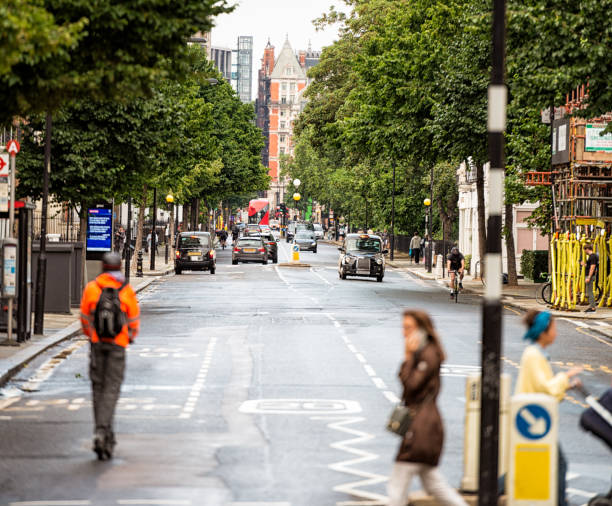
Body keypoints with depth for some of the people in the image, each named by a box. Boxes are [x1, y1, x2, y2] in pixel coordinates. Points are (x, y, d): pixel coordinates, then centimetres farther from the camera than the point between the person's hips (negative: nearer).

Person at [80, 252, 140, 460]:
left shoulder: (91, 288, -2)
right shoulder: (127, 291, -5)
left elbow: (85, 317, 6)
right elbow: (134, 320, 2)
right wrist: (131, 337, 23)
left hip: (97, 343, 1)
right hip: (118, 345, -1)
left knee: (98, 387, 12)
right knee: (111, 388, -1)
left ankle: (105, 432, 14)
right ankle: (101, 431, -15)